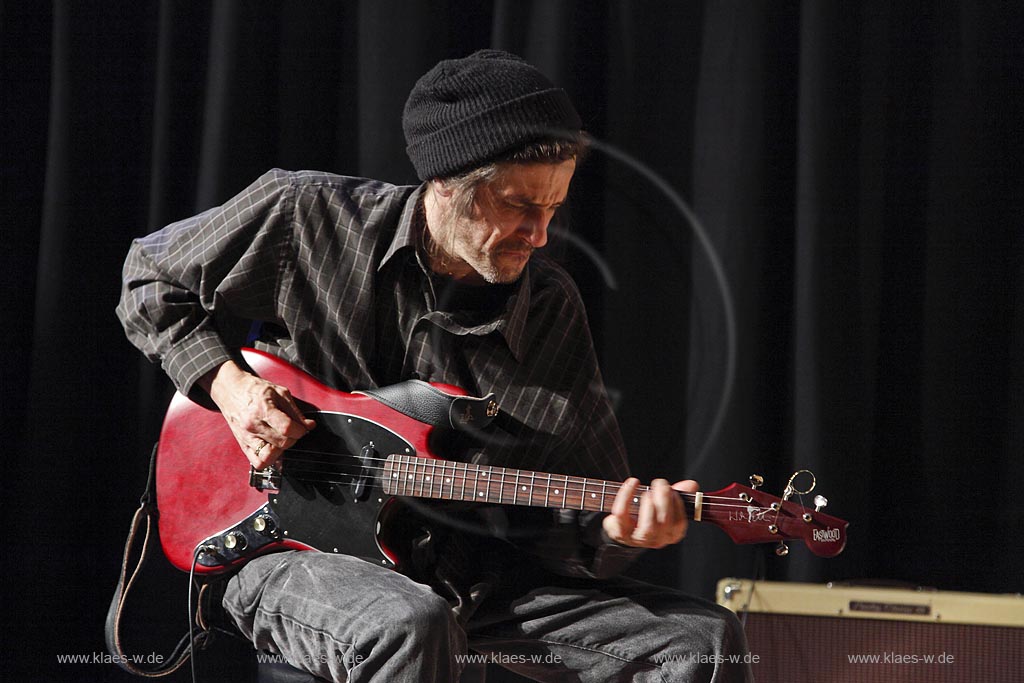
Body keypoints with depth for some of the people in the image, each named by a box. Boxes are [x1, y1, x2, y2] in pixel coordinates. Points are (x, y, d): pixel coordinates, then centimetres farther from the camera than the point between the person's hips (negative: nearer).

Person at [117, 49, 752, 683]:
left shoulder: (551, 308, -1)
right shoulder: (304, 216, -7)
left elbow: (578, 505, 0)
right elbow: (151, 281, 9)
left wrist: (616, 529, -23)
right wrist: (228, 384, -6)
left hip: (472, 570, 3)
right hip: (298, 549, -3)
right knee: (411, 627, -40)